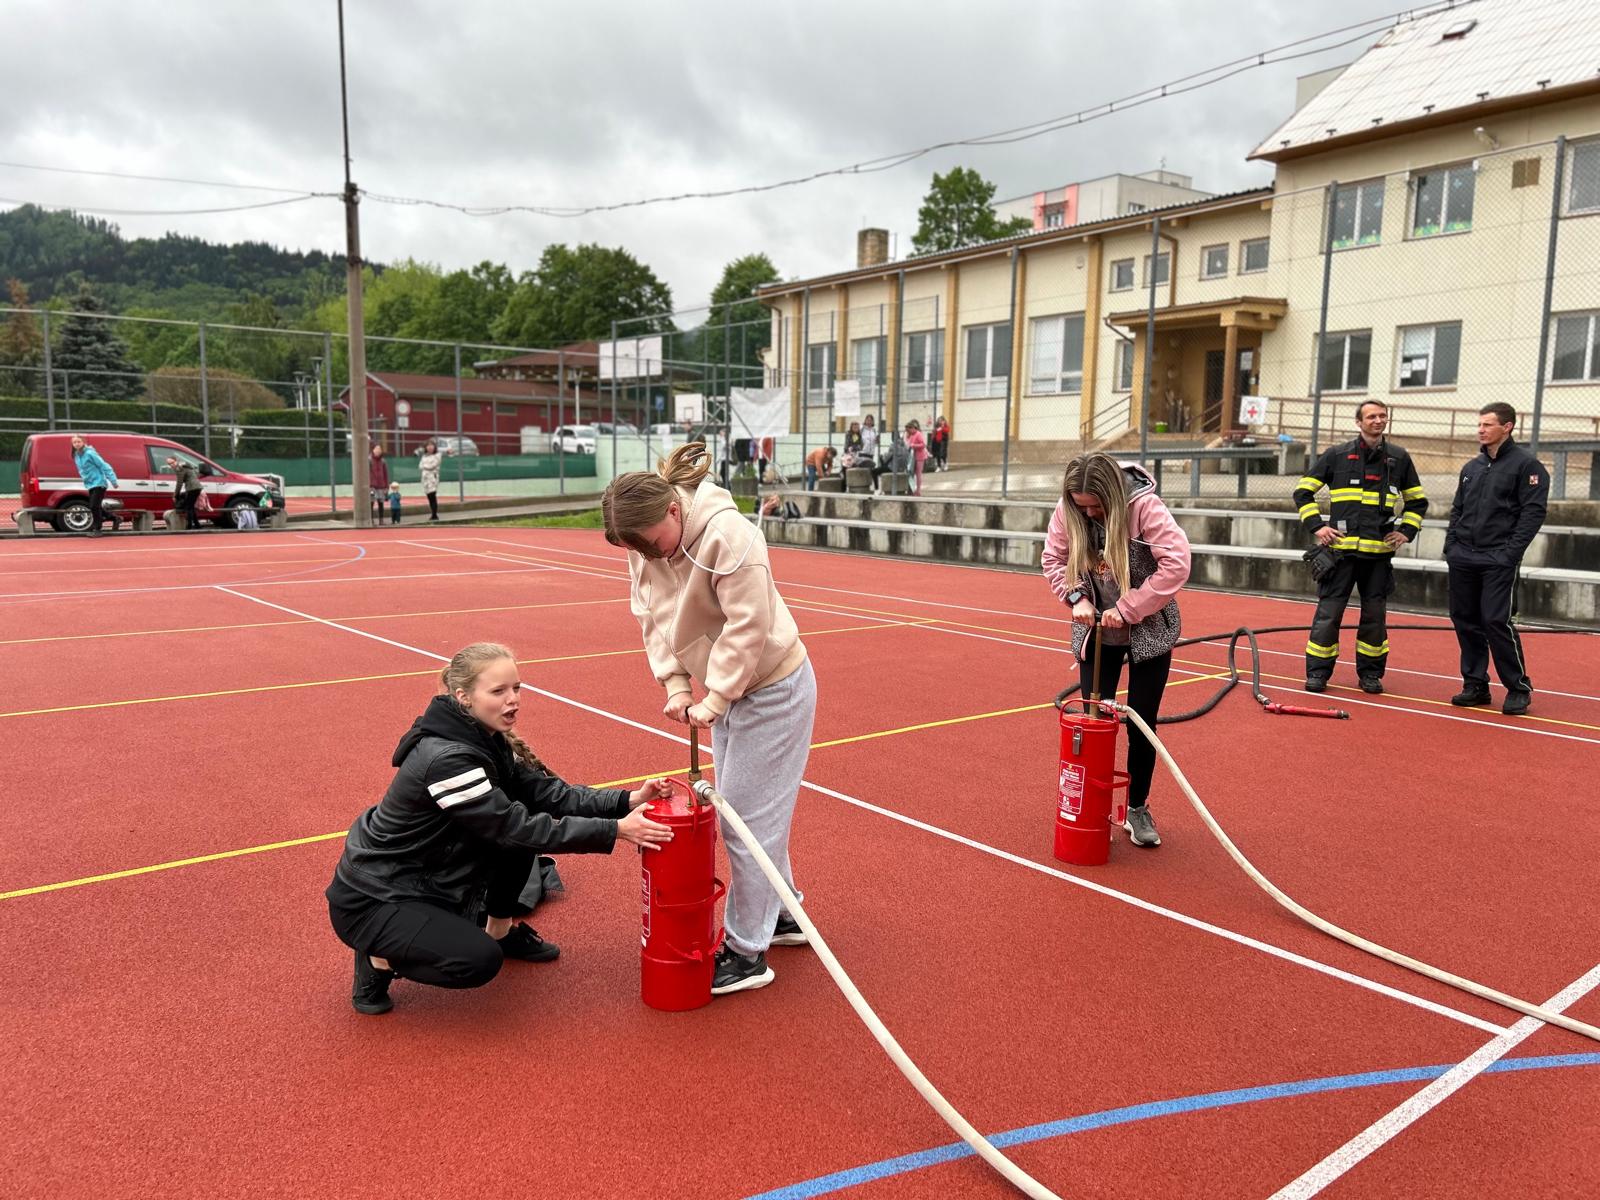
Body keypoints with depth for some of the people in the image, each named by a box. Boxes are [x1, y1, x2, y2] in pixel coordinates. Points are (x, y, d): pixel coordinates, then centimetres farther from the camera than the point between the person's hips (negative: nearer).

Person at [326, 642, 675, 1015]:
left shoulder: (488, 739, -3)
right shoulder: (444, 758, -30)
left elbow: (548, 793, -7)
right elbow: (518, 827, -30)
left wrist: (627, 800, -20)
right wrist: (614, 830, -30)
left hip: (428, 875, 9)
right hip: (371, 900, -9)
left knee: (521, 826, -3)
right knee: (479, 961, -25)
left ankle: (501, 931, 17)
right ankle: (379, 959, 1)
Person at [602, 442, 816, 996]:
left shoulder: (727, 535, -30)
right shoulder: (646, 544, -6)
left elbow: (747, 628, -28)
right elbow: (652, 617, 1)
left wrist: (714, 701, -22)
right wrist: (675, 684, -9)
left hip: (772, 688, -8)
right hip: (727, 688, 8)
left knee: (748, 816, -3)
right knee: (745, 809, 18)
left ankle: (747, 953, 11)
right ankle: (781, 914, 37)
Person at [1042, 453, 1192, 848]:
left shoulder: (1144, 506, -24)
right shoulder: (1067, 511, -12)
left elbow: (1177, 563, -28)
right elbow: (1054, 558, 0)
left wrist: (1127, 609, -28)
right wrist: (1076, 596, -17)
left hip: (1148, 631, -3)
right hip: (1097, 631, 3)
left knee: (1141, 725, 5)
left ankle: (1137, 810, 25)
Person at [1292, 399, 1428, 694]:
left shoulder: (1399, 458, 11)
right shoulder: (1337, 455, 3)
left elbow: (1417, 501, 21)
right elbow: (1303, 491, 7)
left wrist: (1406, 531, 8)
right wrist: (1316, 526, -2)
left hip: (1380, 551, 2)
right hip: (1341, 548, -2)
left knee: (1375, 615, 7)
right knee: (1328, 612, -4)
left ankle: (1370, 673, 19)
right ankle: (1317, 672, 4)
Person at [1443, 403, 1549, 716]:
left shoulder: (1526, 465, -3)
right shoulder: (1472, 467, 16)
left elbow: (1533, 512, -9)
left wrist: (1511, 553, -15)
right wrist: (1451, 546, 9)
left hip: (1498, 561, -6)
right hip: (1463, 559, 6)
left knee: (1496, 621, -10)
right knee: (1465, 620, 6)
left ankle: (1519, 689, 3)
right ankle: (1475, 684, 16)